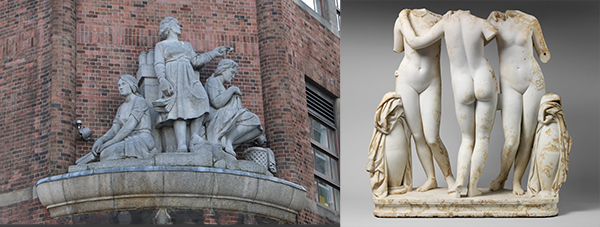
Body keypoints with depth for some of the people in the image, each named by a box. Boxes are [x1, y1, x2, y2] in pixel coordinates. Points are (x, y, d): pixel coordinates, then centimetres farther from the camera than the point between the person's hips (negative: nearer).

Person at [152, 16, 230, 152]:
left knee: (200, 99, -23)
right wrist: (162, 80, -15)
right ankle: (182, 145, -35)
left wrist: (215, 53, 23)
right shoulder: (161, 45, 18)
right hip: (173, 77, -5)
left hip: (189, 77, 5)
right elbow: (159, 65, 4)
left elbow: (196, 61, 23)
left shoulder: (186, 45, 34)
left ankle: (195, 136, -27)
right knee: (179, 107, -22)